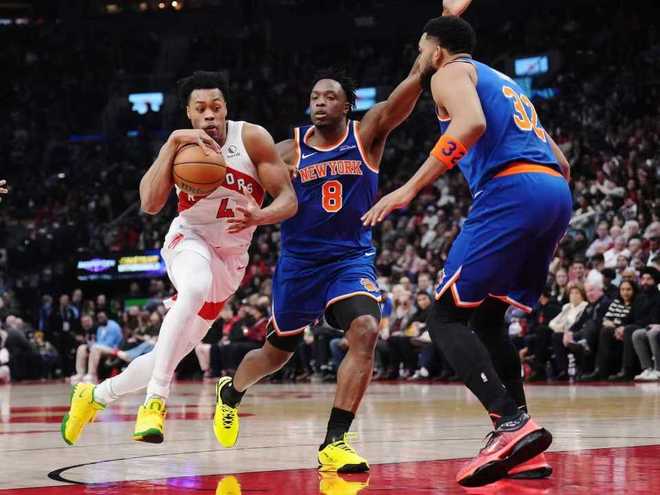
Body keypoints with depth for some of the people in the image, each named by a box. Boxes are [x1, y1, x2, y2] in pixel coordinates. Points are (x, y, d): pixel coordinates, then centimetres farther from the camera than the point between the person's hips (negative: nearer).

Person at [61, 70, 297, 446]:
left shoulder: (252, 139, -12)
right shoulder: (181, 146, -10)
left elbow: (289, 200, -13)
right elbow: (150, 204, -24)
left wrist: (259, 216, -35)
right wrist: (174, 142, -30)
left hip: (231, 260, 2)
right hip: (190, 240, -2)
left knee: (171, 354, 6)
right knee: (195, 289, -41)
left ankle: (96, 396, 31)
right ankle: (155, 401, -41)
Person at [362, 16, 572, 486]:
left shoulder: (450, 73, 8)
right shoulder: (504, 83, 33)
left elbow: (471, 123, -16)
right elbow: (561, 163, 30)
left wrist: (411, 188, -17)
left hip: (511, 191, -8)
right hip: (557, 195, 8)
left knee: (447, 317, -5)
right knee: (487, 317, 19)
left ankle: (512, 423, -24)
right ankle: (525, 451, 10)